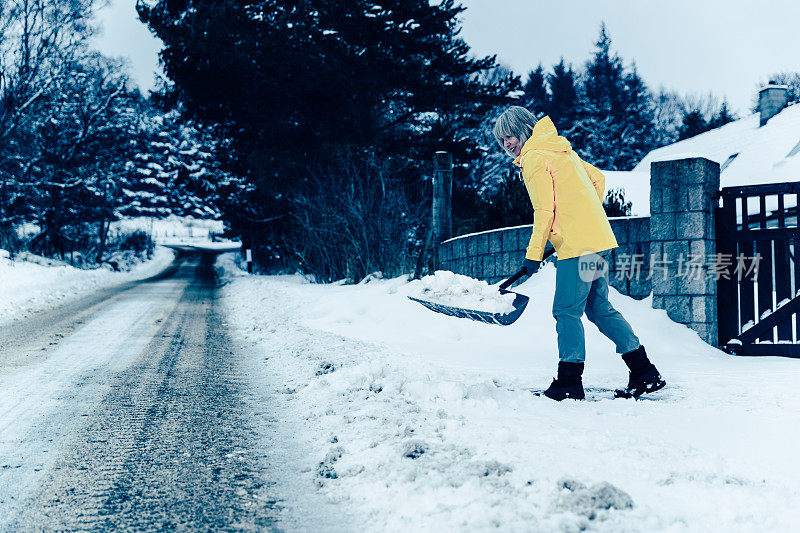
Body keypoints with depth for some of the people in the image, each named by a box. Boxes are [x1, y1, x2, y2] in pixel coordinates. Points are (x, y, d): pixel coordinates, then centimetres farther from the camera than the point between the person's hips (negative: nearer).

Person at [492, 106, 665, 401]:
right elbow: (598, 178, 26)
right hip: (599, 238, 9)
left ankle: (569, 382, -2)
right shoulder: (561, 151, 19)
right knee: (600, 308, 12)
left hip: (577, 245, -9)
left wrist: (533, 254, -7)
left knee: (566, 310, -4)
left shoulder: (534, 159, -8)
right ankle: (644, 373, 14)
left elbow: (545, 211, -13)